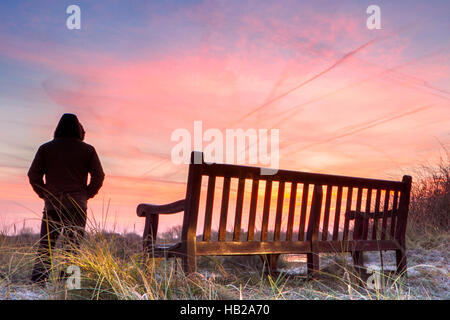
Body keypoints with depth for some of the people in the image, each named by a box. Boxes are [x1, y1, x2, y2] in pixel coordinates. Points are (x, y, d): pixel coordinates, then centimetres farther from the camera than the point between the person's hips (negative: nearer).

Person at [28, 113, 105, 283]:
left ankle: (38, 279, 0)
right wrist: (86, 194, 7)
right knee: (73, 244, 1)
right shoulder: (87, 150, 5)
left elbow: (33, 174, 4)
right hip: (77, 204, -1)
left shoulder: (46, 148, 9)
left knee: (45, 243, 7)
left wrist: (44, 194, 11)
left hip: (52, 203, 2)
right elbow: (99, 175, -2)